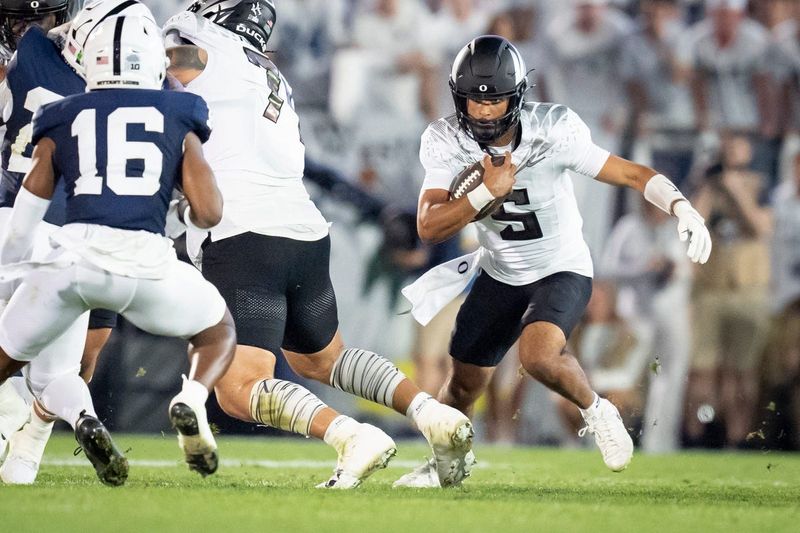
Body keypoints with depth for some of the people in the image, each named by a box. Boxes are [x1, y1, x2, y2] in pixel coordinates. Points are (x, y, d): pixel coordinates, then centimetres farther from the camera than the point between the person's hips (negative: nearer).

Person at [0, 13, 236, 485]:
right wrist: (190, 216, 30)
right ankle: (191, 402, -5)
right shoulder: (178, 120, 16)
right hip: (146, 263, 0)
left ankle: (77, 417, -7)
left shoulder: (61, 121, 18)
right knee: (219, 333, 26)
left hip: (73, 254, 0)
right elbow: (209, 213, 7)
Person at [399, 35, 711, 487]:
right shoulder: (447, 143, -16)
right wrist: (487, 192, -34)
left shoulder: (553, 131, -25)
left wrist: (683, 208, -38)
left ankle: (595, 411, -1)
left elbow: (632, 174, -21)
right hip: (500, 275, 4)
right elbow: (429, 227, -21)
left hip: (562, 271, -4)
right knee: (464, 383, 12)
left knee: (539, 355, -31)